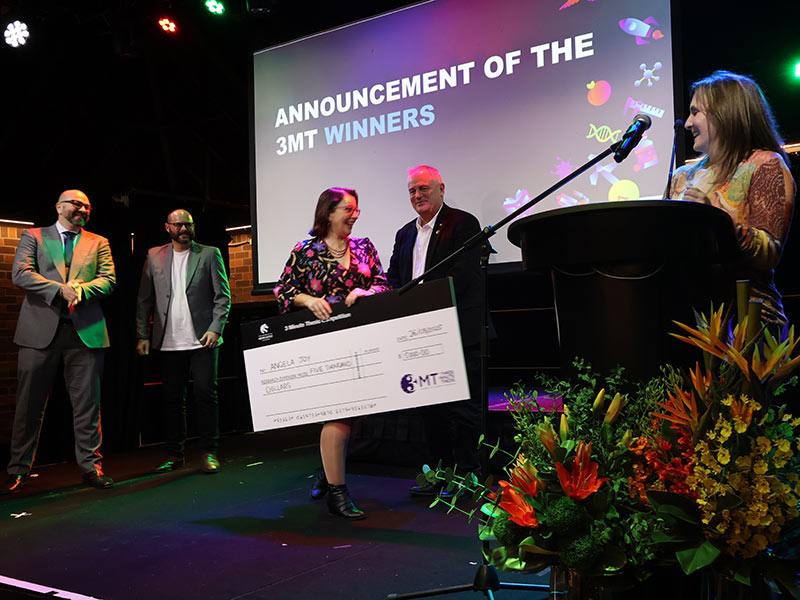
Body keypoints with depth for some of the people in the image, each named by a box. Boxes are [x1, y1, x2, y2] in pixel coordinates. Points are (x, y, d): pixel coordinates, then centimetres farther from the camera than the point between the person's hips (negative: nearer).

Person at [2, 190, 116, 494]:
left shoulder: (98, 243, 16)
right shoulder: (33, 236, 11)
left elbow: (108, 280, 4)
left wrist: (81, 289, -14)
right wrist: (60, 289, -16)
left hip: (85, 331, 1)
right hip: (40, 330, -1)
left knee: (87, 405, 3)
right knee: (29, 404, 5)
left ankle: (91, 466, 12)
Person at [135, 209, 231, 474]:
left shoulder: (210, 254, 5)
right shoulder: (154, 256, 11)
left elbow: (223, 296, 1)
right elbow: (144, 300, 10)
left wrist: (215, 328, -10)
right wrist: (143, 335, 3)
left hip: (202, 340, -2)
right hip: (169, 342, 2)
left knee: (206, 394, -3)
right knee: (172, 398, 8)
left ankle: (209, 453, 6)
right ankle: (174, 454, 18)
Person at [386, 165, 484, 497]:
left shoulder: (463, 223, -3)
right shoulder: (405, 234, 19)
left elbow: (462, 274, -15)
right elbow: (393, 279, 16)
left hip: (458, 329, -7)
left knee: (463, 403, -2)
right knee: (431, 403, 12)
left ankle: (466, 473, 8)